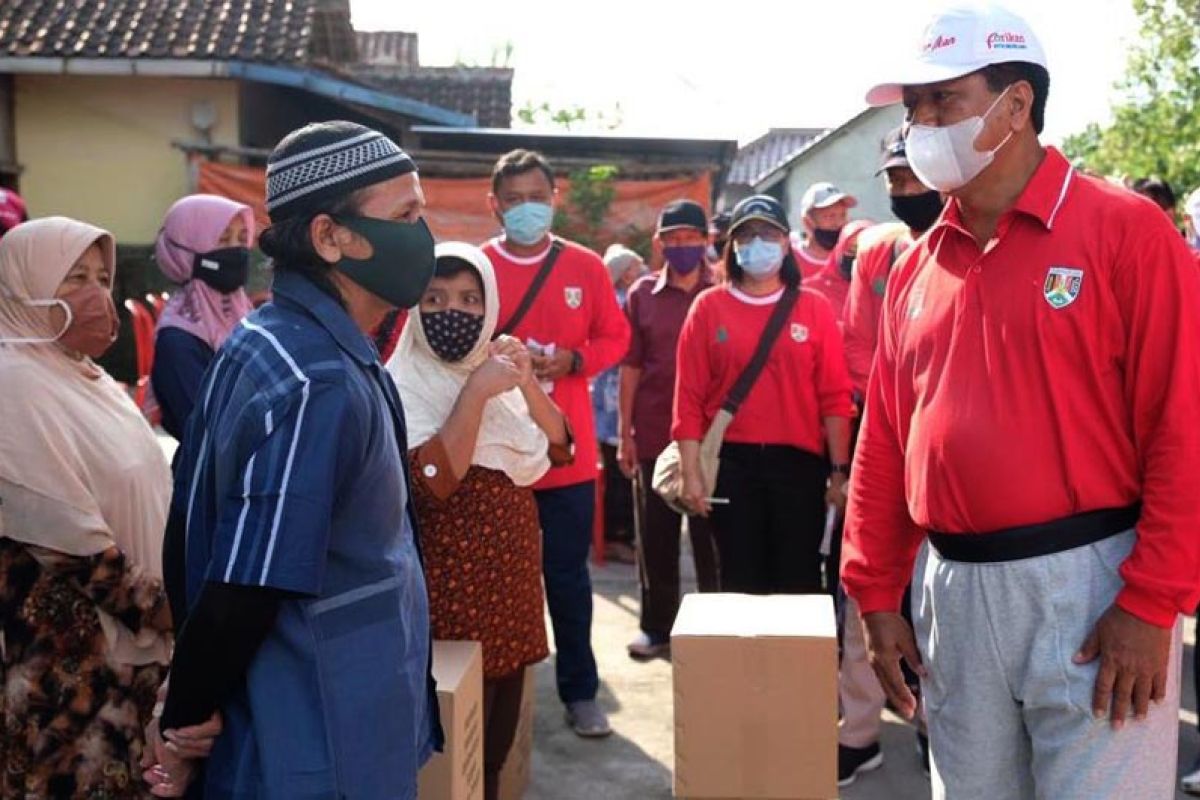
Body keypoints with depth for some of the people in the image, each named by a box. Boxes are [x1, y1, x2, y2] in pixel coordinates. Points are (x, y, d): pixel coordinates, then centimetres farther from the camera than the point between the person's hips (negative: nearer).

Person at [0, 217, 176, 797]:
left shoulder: (88, 378, 12)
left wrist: (165, 608, 13)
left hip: (135, 640, 8)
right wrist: (161, 613, -15)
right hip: (71, 655, -8)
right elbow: (69, 541, -20)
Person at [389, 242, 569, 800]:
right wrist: (476, 393, -24)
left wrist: (526, 384, -10)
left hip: (513, 568, 7)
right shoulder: (403, 387, -12)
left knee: (501, 724, 15)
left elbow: (559, 448, 4)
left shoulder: (495, 370, 9)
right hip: (452, 578, -7)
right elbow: (433, 481, -25)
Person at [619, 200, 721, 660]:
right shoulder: (642, 295, 5)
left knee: (711, 535, 5)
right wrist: (625, 434, 2)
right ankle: (657, 627, 18)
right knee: (656, 537, 8)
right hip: (654, 435, 2)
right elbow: (630, 367, 5)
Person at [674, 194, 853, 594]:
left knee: (800, 582, 5)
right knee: (740, 581, 7)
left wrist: (839, 470, -4)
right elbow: (690, 397, -1)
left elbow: (834, 397, 0)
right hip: (731, 464, 0)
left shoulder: (814, 308, 4)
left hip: (799, 463, 0)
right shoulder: (709, 307, 3)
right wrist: (691, 472, -6)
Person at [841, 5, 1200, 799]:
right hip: (951, 587, 6)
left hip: (1088, 583, -5)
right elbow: (884, 443, 12)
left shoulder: (1126, 229, -7)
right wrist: (878, 594, 9)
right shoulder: (918, 266, 10)